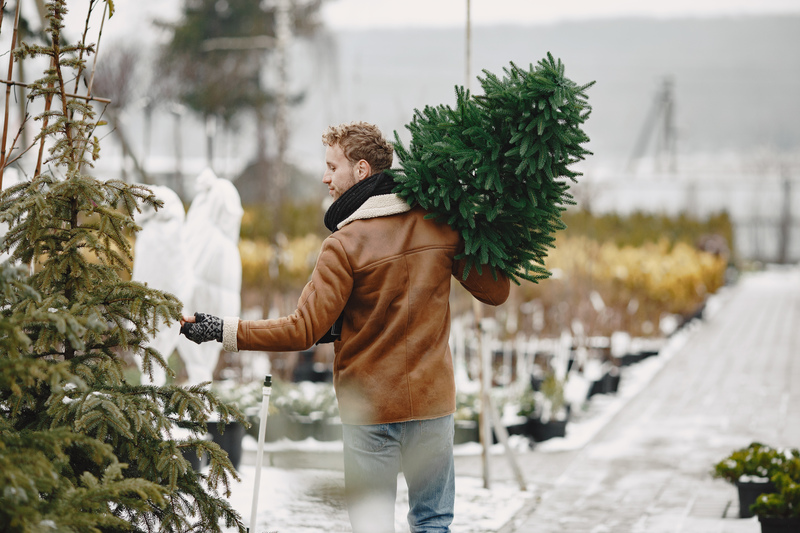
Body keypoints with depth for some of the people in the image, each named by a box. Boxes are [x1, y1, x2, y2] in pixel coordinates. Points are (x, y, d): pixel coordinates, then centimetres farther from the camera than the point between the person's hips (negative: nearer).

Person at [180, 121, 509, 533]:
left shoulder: (346, 244, -14)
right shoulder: (441, 225, -1)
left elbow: (303, 331, -17)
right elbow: (495, 292, 4)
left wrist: (223, 330, -12)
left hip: (369, 406, -4)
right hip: (433, 399, 4)